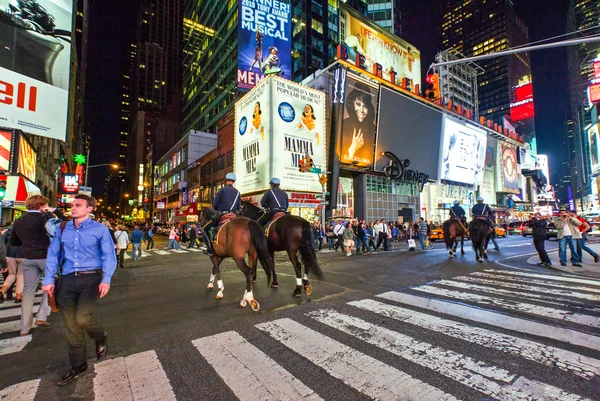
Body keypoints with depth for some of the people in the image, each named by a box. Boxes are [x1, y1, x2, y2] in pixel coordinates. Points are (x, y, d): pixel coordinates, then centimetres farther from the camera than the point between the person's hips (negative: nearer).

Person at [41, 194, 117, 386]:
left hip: (91, 278, -4)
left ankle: (100, 337, 18)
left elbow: (109, 256, -7)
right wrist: (48, 279, 2)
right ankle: (78, 365, 27)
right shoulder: (62, 229, 7)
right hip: (67, 280, 4)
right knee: (71, 325, 10)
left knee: (82, 318, -17)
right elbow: (53, 254, 11)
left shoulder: (100, 229, -5)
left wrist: (106, 280, -17)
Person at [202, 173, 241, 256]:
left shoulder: (222, 189, -4)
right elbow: (238, 208, 13)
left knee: (205, 229, 8)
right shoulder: (237, 192, 11)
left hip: (221, 215, -5)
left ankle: (210, 248, -5)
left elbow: (214, 204, -3)